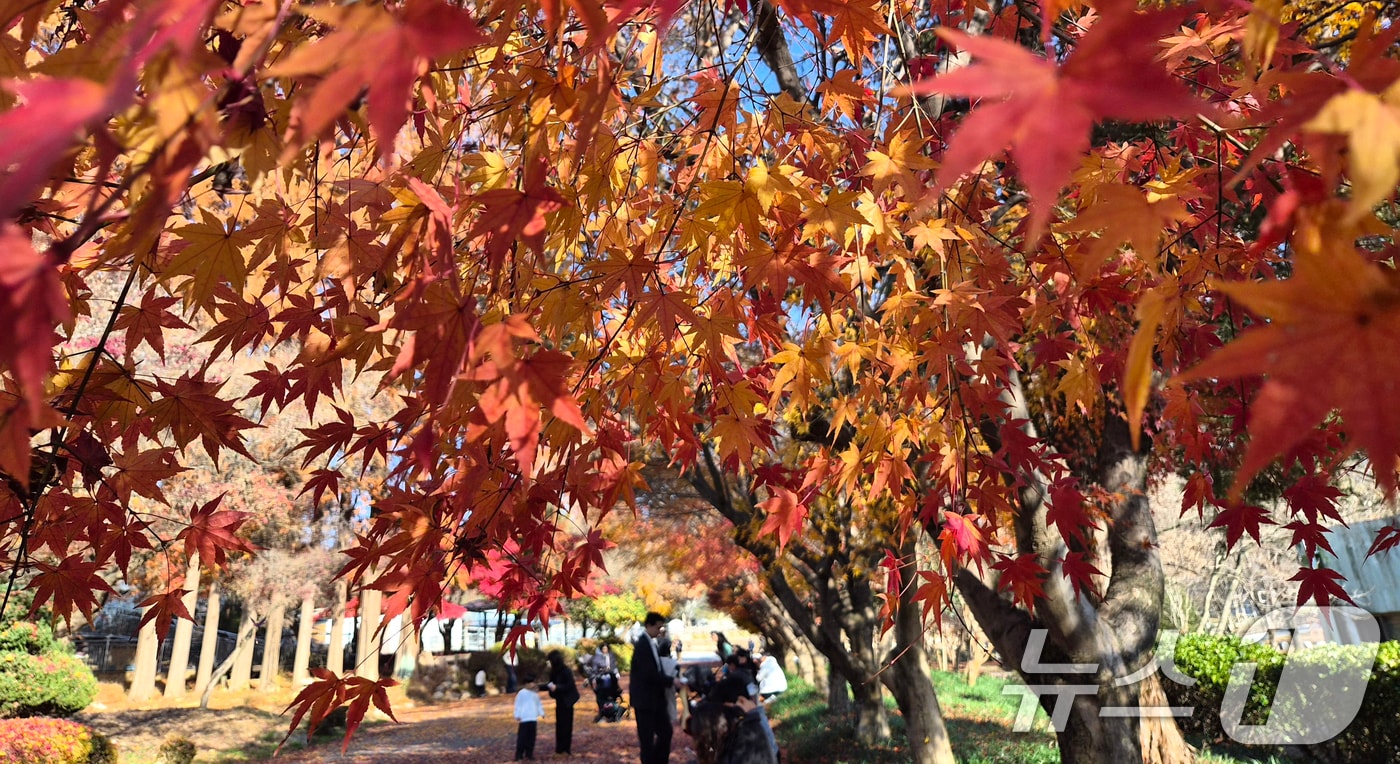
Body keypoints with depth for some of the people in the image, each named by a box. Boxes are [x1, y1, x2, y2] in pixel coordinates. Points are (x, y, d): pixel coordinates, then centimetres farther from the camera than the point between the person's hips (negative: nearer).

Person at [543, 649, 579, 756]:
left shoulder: (566, 671, -20)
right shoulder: (554, 671, 4)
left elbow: (569, 686, -20)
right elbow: (552, 683, 12)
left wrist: (556, 687, -29)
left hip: (566, 701, -8)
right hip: (559, 701, 8)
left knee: (566, 725, -1)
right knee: (559, 724, 12)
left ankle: (566, 749, 7)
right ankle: (560, 747, 21)